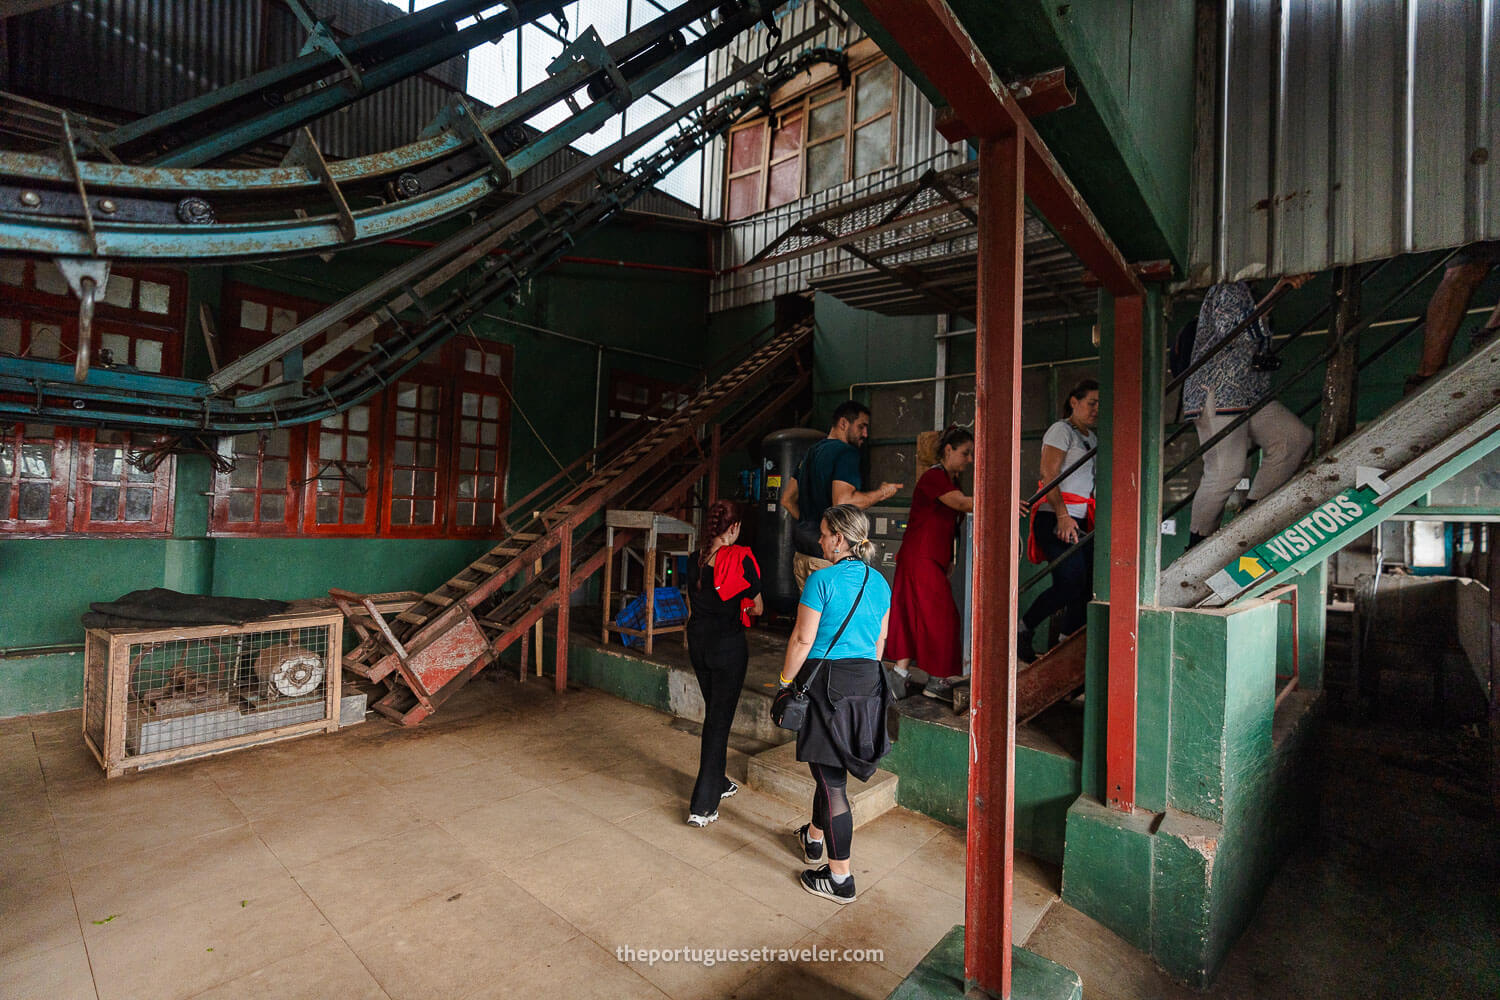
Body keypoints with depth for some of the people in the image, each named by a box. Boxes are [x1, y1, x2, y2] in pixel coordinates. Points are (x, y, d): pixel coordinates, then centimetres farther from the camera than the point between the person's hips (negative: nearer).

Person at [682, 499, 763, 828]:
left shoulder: (695, 560, 1)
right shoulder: (741, 559, -14)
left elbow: (692, 606, 11)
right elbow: (757, 608, -5)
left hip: (698, 641, 6)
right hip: (729, 645, -6)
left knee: (713, 713, 22)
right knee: (720, 720, 2)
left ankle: (718, 783, 38)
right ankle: (702, 806, 5)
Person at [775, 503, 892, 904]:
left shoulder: (823, 579, -15)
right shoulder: (879, 582, 6)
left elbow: (803, 639, -14)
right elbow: (880, 639, 14)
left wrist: (785, 681, -2)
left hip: (829, 682, -7)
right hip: (869, 682, 7)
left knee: (831, 779, 4)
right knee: (829, 768, 25)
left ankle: (839, 879, 16)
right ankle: (813, 839, 45)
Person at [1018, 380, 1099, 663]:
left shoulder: (1092, 437, 22)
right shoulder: (1061, 430, -4)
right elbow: (1048, 475, -14)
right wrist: (1062, 515, -21)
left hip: (1081, 521, 9)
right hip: (1057, 518, -9)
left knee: (1086, 586, 3)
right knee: (1071, 582, -17)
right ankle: (1021, 631, -1)